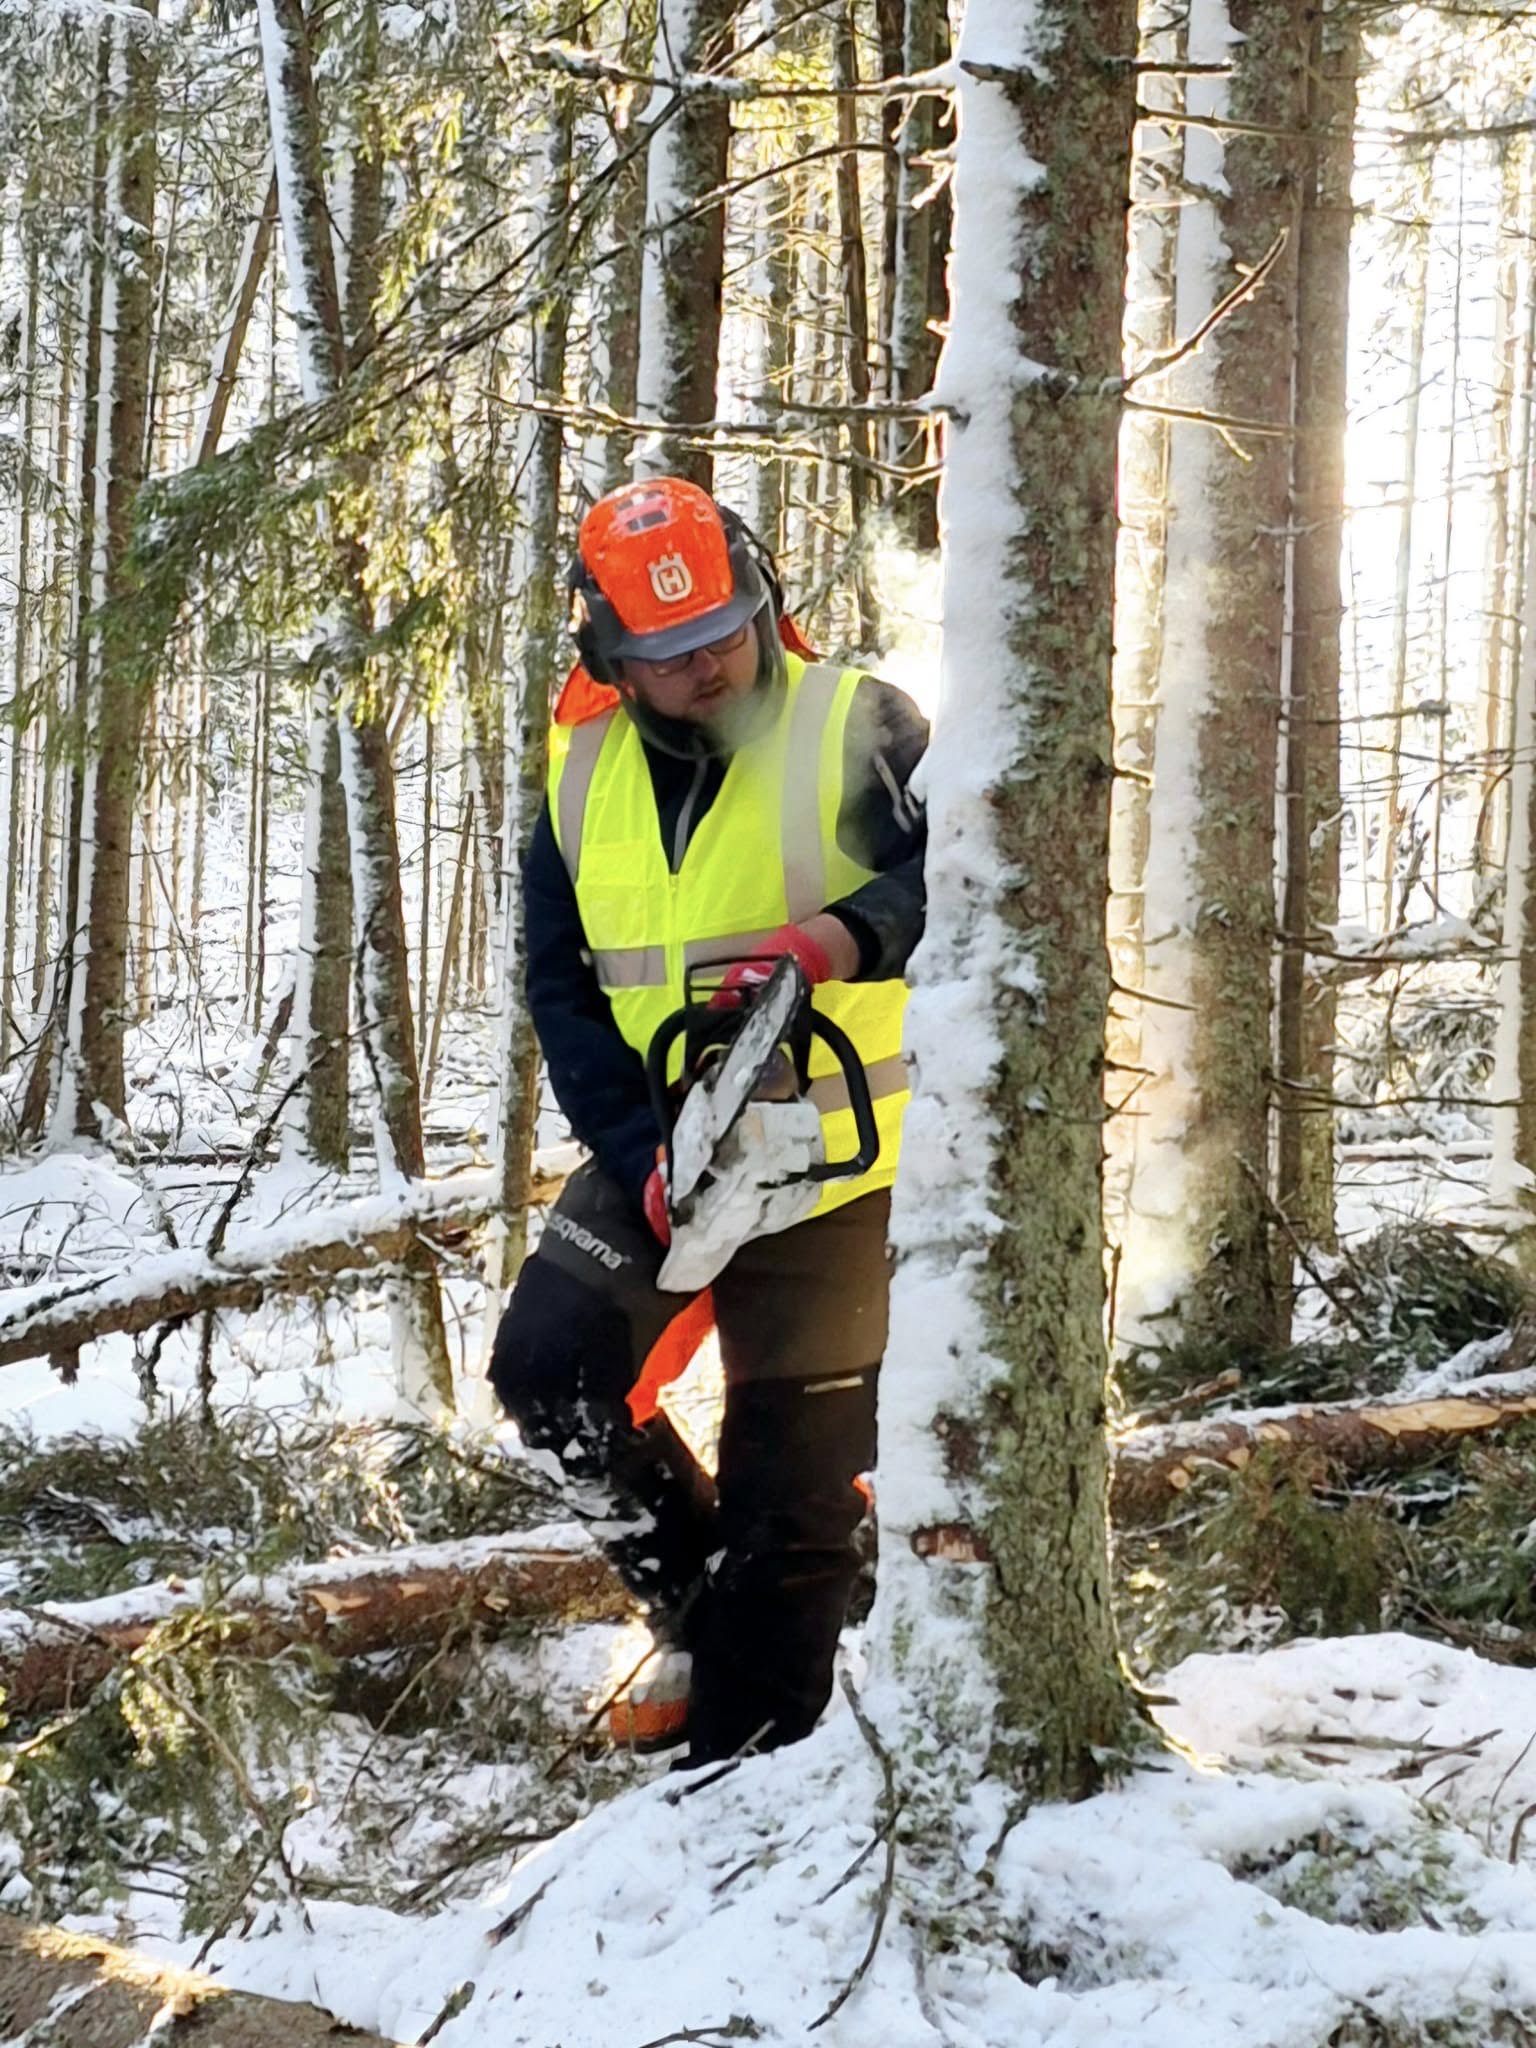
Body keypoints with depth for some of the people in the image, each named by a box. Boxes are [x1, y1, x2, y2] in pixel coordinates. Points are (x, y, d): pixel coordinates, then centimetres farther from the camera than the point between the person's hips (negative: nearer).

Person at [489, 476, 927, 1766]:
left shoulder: (854, 727, -10)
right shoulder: (580, 776, 2)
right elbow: (559, 986, 1)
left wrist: (841, 939, -37)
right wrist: (642, 1157, -11)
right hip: (652, 1155, 4)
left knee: (793, 1482, 1)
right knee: (548, 1366, -12)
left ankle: (744, 1755, 13)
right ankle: (701, 1600, 11)